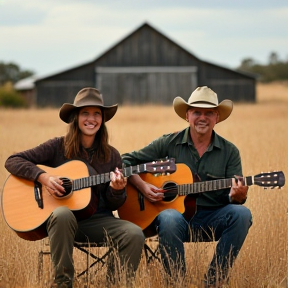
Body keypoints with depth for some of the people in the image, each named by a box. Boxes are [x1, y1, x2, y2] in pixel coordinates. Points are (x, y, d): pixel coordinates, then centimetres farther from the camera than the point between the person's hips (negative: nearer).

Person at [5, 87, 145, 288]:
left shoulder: (111, 156, 8)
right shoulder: (58, 147, 1)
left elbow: (113, 206, 10)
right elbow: (13, 161, -2)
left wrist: (116, 190, -14)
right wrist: (43, 177, -16)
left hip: (97, 221, 2)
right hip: (60, 220, -2)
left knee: (135, 235, -25)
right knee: (62, 214, -39)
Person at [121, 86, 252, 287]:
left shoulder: (229, 152, 7)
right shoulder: (168, 144, 3)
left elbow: (235, 193, 2)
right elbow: (127, 161, 6)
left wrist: (237, 196, -23)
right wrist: (142, 186, -11)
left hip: (212, 221, 2)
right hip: (177, 212, -2)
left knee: (241, 214, -28)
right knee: (170, 219, -37)